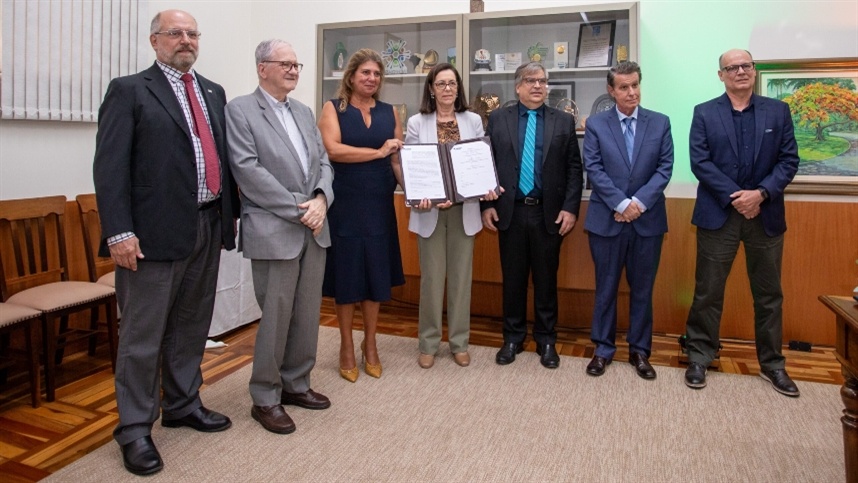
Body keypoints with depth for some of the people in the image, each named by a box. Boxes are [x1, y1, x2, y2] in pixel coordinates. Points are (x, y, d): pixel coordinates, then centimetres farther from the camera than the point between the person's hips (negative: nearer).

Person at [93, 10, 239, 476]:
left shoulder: (213, 92, 16)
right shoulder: (129, 90, -2)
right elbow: (109, 167, -9)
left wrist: (232, 210, 13)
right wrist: (119, 231, -16)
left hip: (208, 228, 6)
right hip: (155, 232, -6)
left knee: (192, 326, 16)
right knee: (143, 334, 3)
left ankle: (182, 404, 33)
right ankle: (136, 427, 17)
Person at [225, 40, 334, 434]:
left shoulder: (304, 112, 17)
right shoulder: (240, 110, -4)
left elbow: (323, 162, 14)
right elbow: (247, 169, -13)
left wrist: (321, 200, -6)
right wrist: (298, 210, -15)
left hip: (314, 228, 7)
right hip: (273, 231, -6)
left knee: (307, 314, 12)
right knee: (275, 317, 0)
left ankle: (296, 384, 29)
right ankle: (265, 399, 17)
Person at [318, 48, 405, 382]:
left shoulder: (389, 113, 10)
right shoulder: (333, 108, 0)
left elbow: (398, 159, 7)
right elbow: (333, 150, -15)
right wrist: (378, 152, -16)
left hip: (379, 204, 3)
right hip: (344, 204, -3)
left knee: (377, 272, 9)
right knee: (347, 272, 5)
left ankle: (370, 344, 26)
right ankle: (346, 347, 21)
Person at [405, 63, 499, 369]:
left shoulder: (473, 121, 7)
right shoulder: (416, 123, 2)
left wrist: (489, 188, -13)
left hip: (465, 209, 2)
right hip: (430, 210, -2)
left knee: (461, 276, 8)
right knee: (431, 277, 4)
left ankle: (459, 342, 21)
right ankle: (428, 343, 18)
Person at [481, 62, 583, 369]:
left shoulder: (564, 121, 5)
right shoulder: (498, 119, 5)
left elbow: (574, 169, 3)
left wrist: (570, 208, -6)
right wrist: (486, 205, -3)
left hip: (549, 213, 0)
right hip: (510, 212, 0)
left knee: (546, 279, 9)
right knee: (512, 278, 9)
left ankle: (546, 340, 23)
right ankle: (513, 337, 24)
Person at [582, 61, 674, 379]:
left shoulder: (660, 123, 6)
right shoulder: (596, 125, 2)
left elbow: (665, 168, -1)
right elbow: (594, 170, -6)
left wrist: (639, 202, -13)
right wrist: (621, 204, -15)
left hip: (648, 220, 1)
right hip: (606, 219, -1)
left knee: (642, 289, 10)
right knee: (605, 287, 7)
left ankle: (640, 350, 23)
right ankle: (603, 349, 20)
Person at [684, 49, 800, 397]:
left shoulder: (778, 111, 8)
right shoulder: (704, 113, 3)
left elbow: (789, 161, 1)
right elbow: (700, 162, -6)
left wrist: (761, 194, -14)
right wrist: (734, 196, -14)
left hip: (766, 214, 2)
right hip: (718, 214, -2)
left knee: (769, 294, 10)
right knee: (708, 292, 3)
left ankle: (771, 363, 24)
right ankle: (699, 358, 17)